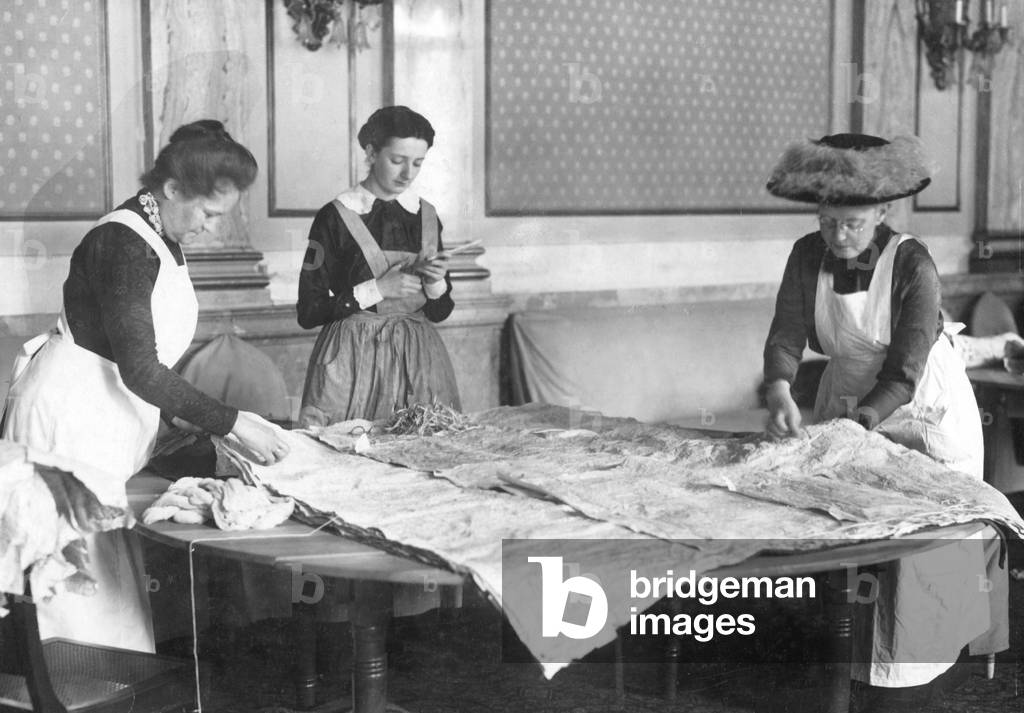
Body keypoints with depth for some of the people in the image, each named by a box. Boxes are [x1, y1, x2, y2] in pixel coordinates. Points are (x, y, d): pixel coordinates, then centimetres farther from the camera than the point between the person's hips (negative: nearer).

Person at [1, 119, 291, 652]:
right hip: (68, 420, -9)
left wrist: (176, 413, 9)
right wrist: (232, 423, -25)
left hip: (107, 423, 9)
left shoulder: (163, 240, 9)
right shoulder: (124, 243, -21)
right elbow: (138, 368, -26)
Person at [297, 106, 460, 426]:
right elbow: (309, 313, -7)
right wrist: (378, 289, -13)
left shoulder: (426, 216, 9)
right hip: (354, 359, -4)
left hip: (418, 357, 4)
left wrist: (436, 283, -7)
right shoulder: (335, 217, -4)